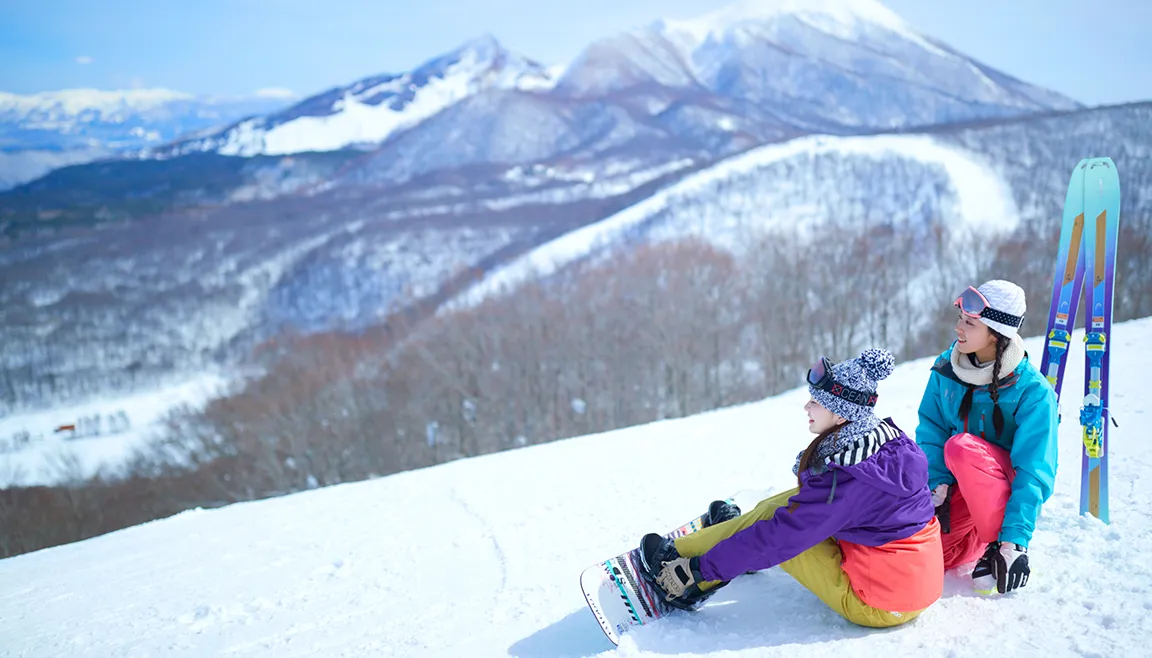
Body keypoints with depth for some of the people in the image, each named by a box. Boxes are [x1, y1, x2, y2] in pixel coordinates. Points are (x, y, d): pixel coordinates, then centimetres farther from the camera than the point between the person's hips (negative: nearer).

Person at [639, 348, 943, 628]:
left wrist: (701, 569, -13)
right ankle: (738, 525, 33)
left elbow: (779, 538, -22)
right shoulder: (889, 437, -3)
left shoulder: (845, 477, -27)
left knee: (775, 525, -4)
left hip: (878, 605, -8)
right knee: (801, 500, 10)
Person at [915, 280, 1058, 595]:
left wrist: (1014, 539, -27)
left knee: (962, 447, -36)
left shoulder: (1032, 391, -20)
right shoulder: (946, 368, -7)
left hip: (1011, 485, -4)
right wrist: (938, 487, -19)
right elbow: (931, 431, -5)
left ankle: (998, 543, -16)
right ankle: (979, 537, 15)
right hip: (959, 487, 4)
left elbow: (1034, 471, -22)